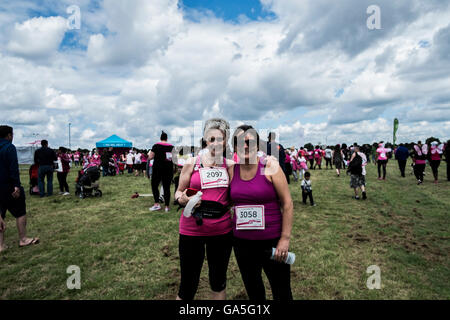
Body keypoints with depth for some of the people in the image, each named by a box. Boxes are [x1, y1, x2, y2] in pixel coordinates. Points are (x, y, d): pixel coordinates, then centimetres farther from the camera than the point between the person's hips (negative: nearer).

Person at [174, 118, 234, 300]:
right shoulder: (192, 162, -2)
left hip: (222, 229, 2)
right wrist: (183, 200, -17)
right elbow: (179, 192, 3)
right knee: (188, 286, 7)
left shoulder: (229, 165, 4)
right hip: (192, 229, -2)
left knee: (219, 282, 18)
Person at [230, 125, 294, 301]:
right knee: (252, 291, 21)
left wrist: (285, 238, -12)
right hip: (241, 241, 4)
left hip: (272, 240, -3)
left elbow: (287, 203, -9)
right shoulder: (232, 170, 2)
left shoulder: (270, 166, -9)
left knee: (282, 293, 11)